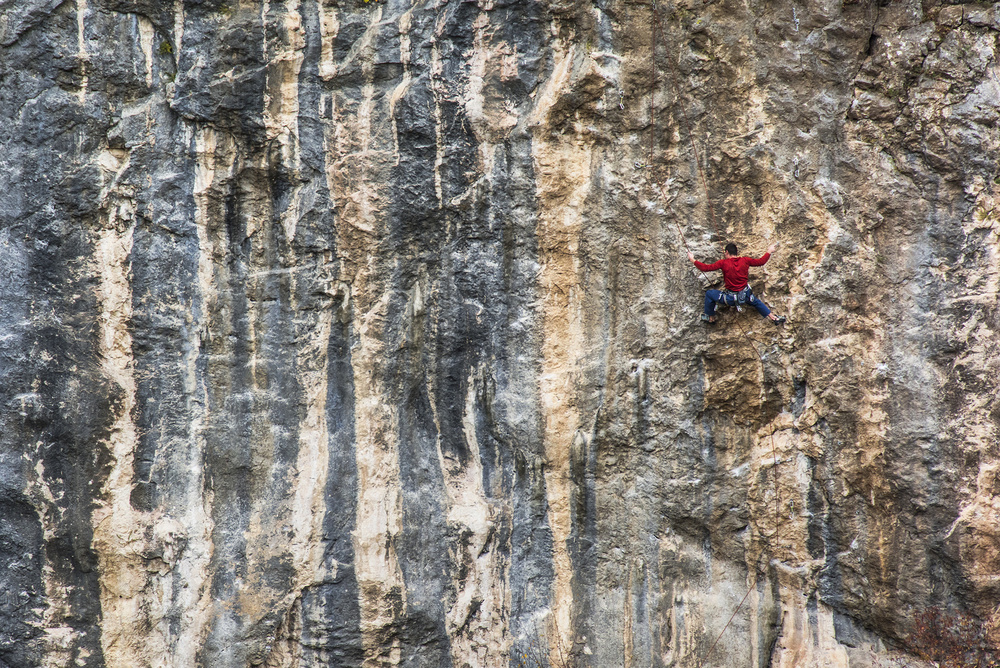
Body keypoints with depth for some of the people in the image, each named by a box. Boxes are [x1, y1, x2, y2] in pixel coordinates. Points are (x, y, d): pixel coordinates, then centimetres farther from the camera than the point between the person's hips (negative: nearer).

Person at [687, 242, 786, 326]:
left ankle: (711, 317, 31)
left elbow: (706, 268, -16)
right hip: (746, 297, 4)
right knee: (756, 302, 35)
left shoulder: (724, 263, -16)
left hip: (731, 299, -4)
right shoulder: (745, 261, -5)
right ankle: (774, 318, 35)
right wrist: (769, 252, 24)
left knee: (709, 294, 18)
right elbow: (761, 261, 7)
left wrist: (692, 260, -5)